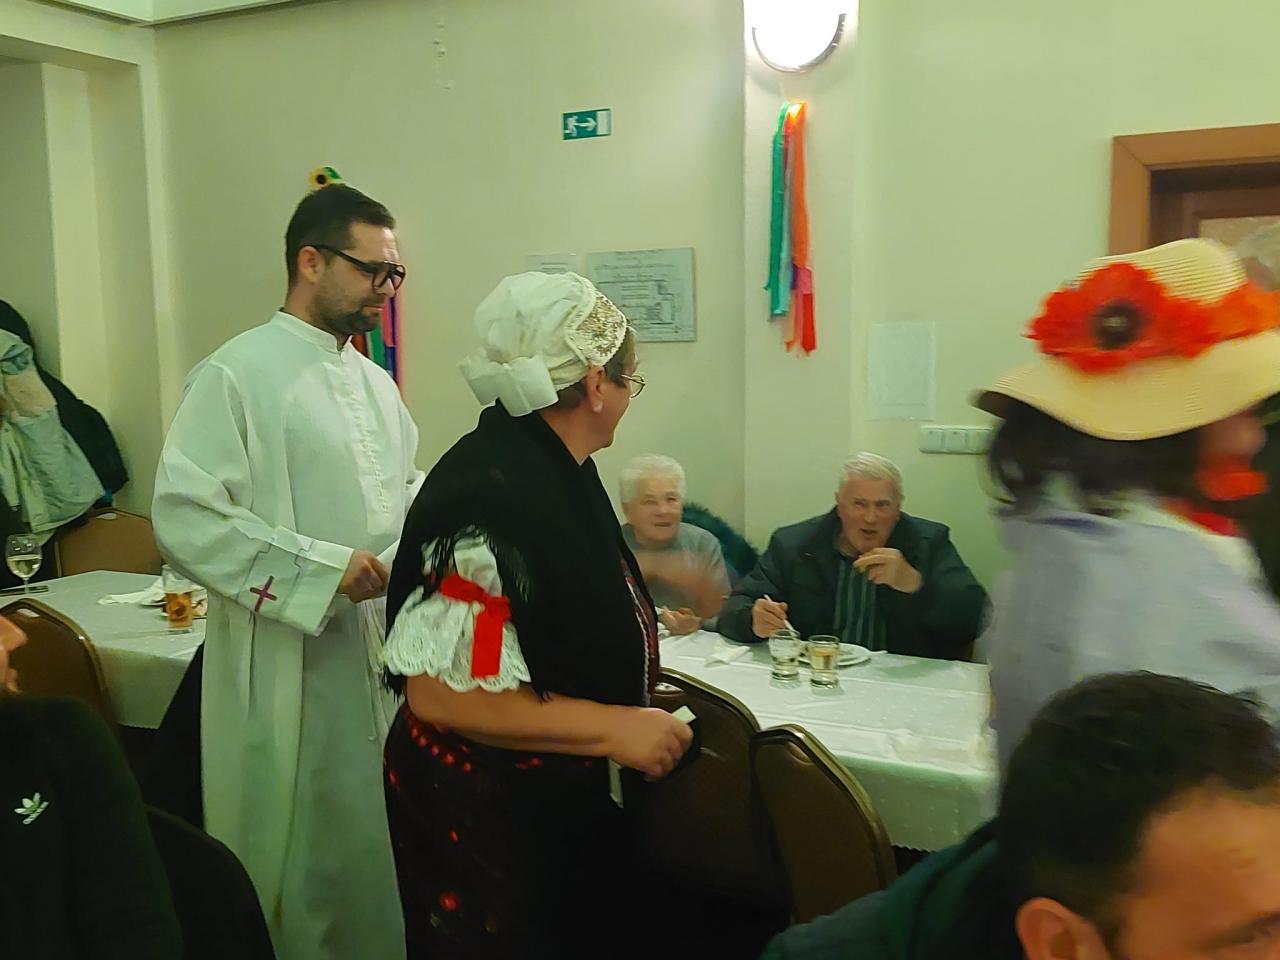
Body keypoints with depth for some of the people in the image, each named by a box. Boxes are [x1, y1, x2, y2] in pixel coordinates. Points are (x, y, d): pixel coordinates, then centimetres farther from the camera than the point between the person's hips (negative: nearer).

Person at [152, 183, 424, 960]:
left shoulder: (374, 382, 12)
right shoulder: (239, 373, -11)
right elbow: (184, 518, -17)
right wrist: (323, 570, -19)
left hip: (380, 654, 7)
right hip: (288, 668, -7)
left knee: (375, 850, 17)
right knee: (297, 858, 8)